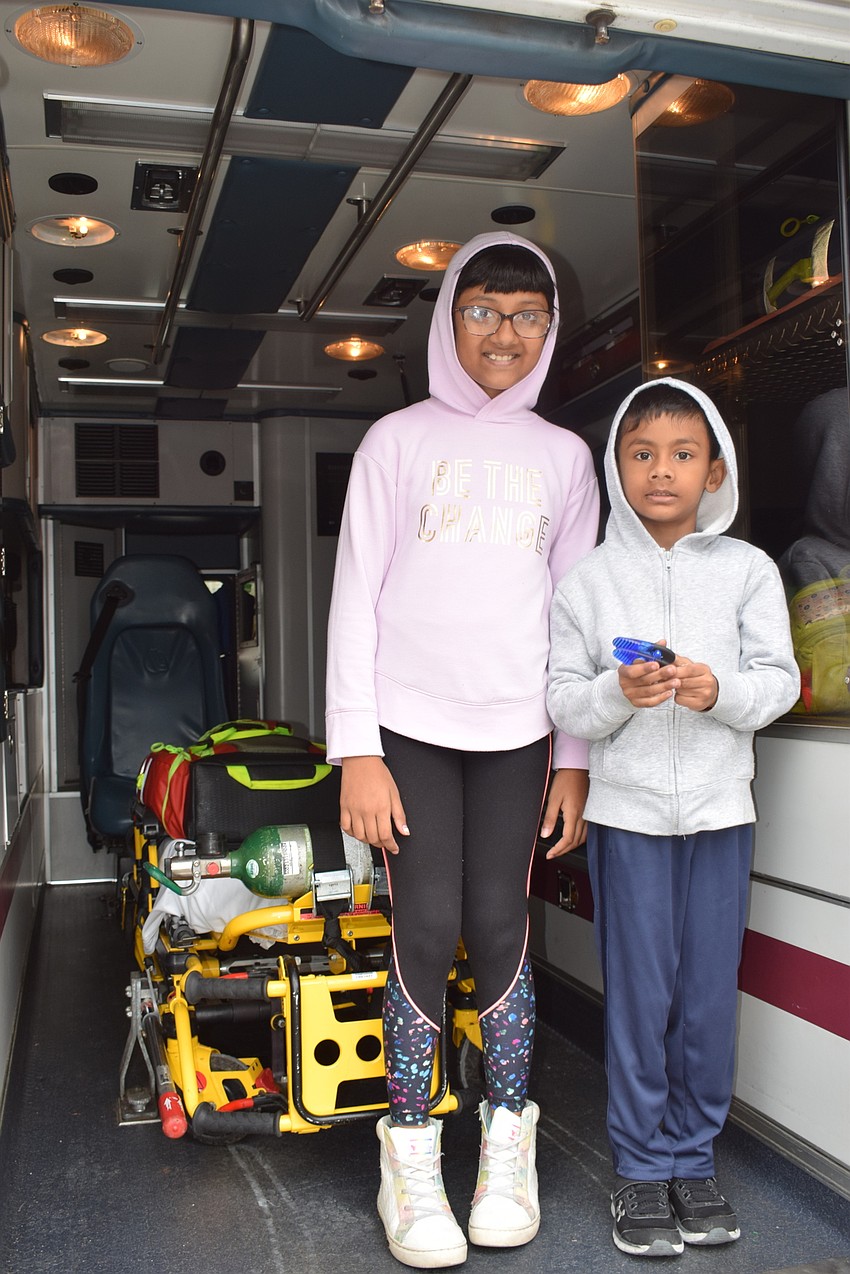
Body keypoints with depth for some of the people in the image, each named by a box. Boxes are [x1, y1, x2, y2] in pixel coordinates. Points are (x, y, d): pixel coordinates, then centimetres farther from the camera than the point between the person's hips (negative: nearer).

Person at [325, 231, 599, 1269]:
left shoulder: (563, 456, 12)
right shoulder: (397, 440, 5)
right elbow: (355, 597, 0)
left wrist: (576, 756, 6)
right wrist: (355, 750, -7)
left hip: (516, 729, 2)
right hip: (409, 723, -1)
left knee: (498, 925, 1)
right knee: (428, 926, -5)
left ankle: (508, 1149, 18)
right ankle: (410, 1164, 10)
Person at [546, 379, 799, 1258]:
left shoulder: (748, 570, 3)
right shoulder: (587, 581, 1)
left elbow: (780, 680, 1)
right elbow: (562, 701, 0)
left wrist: (720, 689, -18)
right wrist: (617, 692, -19)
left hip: (719, 806, 1)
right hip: (628, 808, -1)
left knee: (710, 993, 9)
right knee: (638, 993, 5)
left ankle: (694, 1160, 27)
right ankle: (641, 1169, 21)